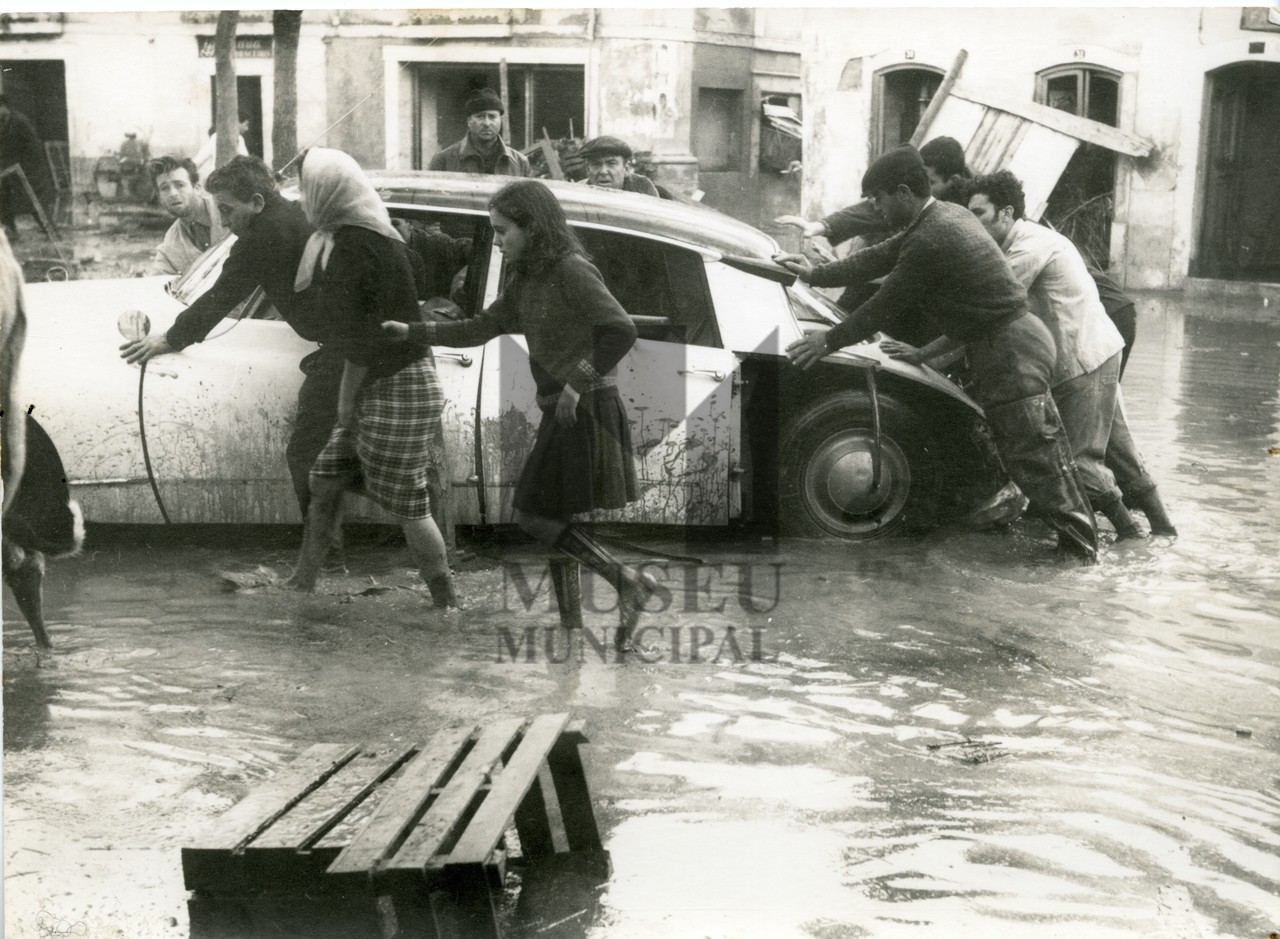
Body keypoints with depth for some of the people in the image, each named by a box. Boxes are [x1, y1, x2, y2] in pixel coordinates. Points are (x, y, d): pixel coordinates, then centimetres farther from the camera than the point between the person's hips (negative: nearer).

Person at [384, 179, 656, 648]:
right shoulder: (526, 279, 12)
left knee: (534, 515, -9)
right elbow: (482, 328, 17)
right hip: (561, 412, 9)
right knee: (553, 520, 12)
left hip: (586, 410, -9)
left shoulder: (573, 271, -14)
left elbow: (621, 331, -23)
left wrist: (578, 384, -20)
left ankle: (628, 581, -4)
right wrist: (413, 333, 14)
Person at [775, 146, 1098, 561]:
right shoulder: (947, 214, 12)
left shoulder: (928, 242, -21)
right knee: (1040, 452, 16)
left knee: (1035, 458, -5)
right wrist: (816, 275, 21)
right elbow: (880, 257, 20)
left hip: (1008, 351, -10)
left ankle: (1082, 545, 2)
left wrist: (829, 341, -4)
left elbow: (886, 306, -14)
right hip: (1016, 338, 10)